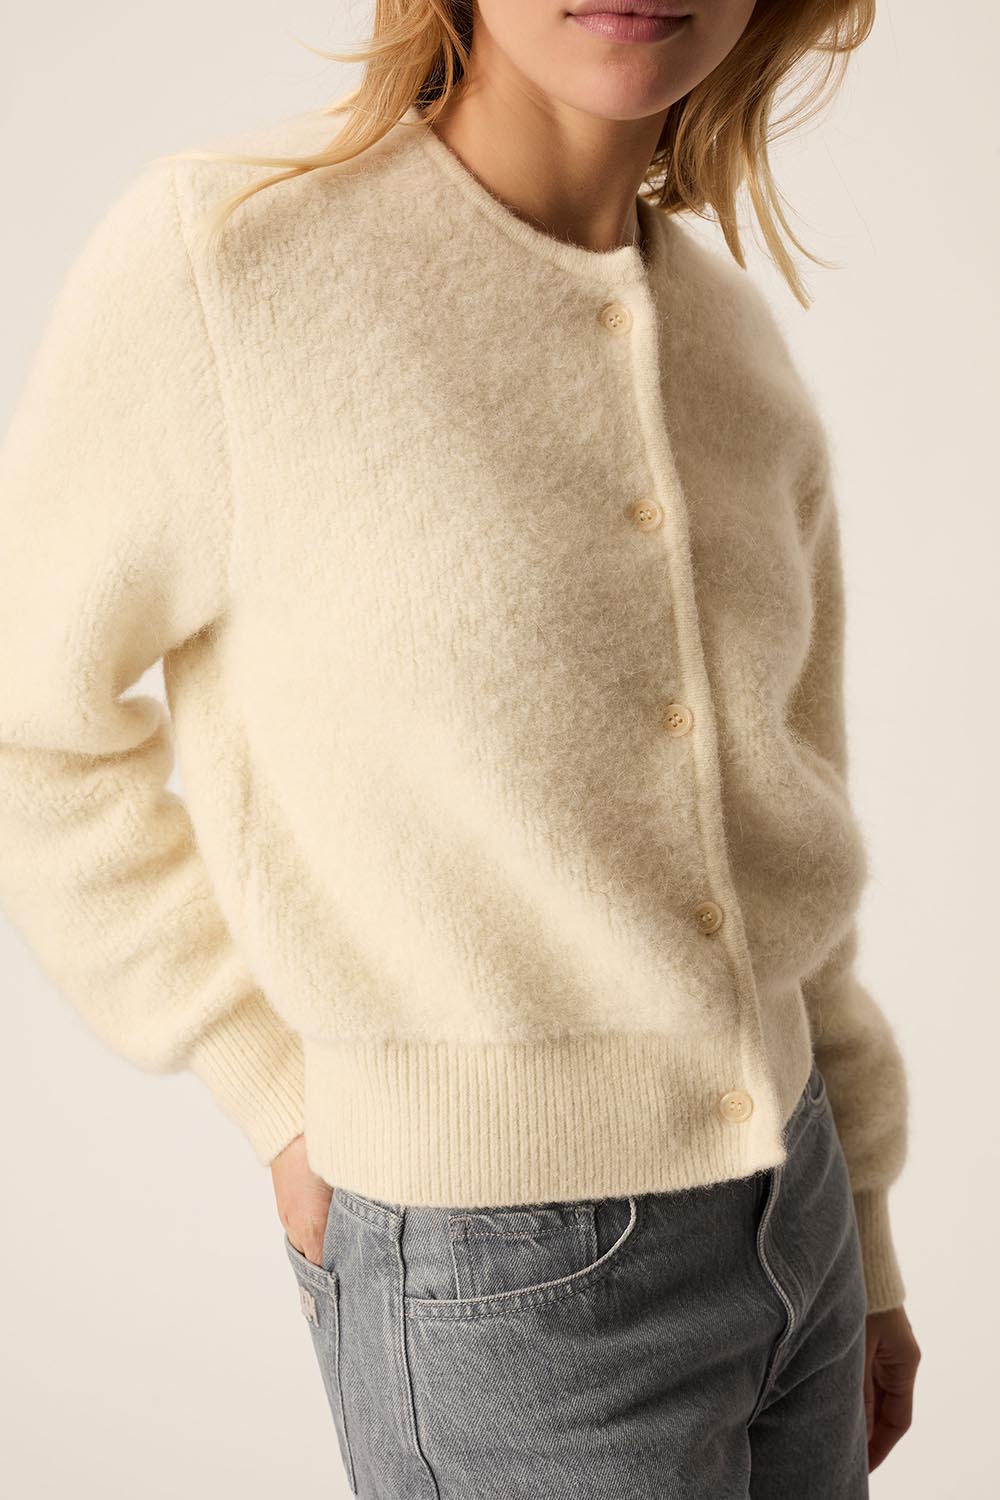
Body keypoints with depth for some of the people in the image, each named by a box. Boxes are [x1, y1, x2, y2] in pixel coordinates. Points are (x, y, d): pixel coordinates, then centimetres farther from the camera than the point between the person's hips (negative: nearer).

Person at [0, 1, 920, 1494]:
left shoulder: (747, 363, 1)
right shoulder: (216, 251, -16)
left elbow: (789, 830, 9)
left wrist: (866, 1247, 14)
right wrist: (284, 1097, -8)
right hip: (495, 1283, -5)